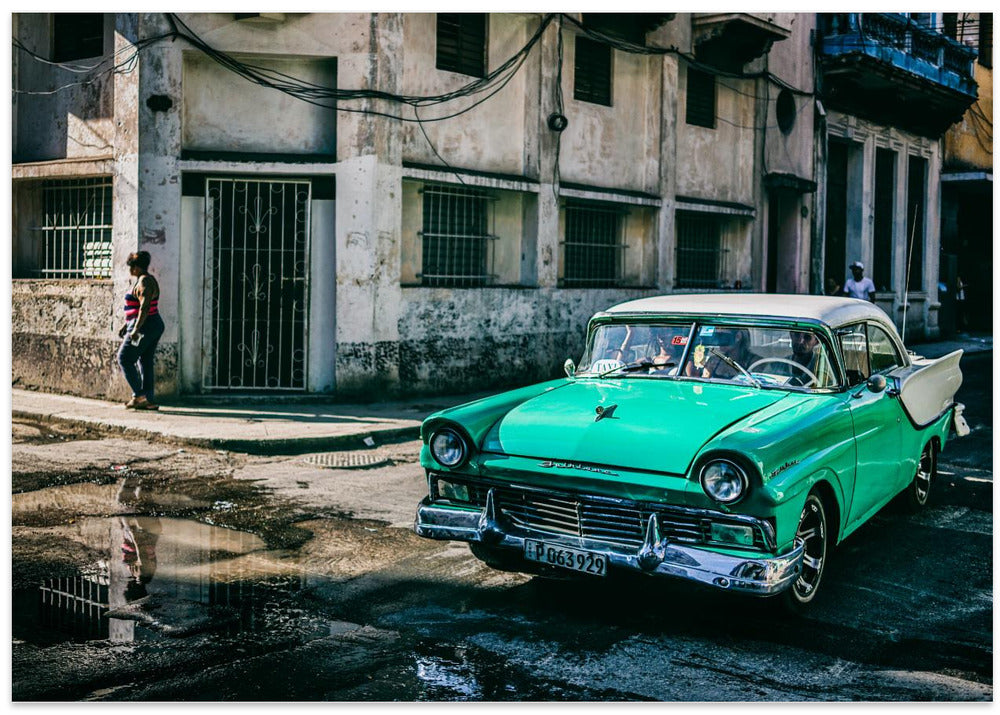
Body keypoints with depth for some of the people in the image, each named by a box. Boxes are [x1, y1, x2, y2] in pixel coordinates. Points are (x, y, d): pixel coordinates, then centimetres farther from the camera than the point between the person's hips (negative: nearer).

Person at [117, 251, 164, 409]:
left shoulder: (144, 282, -15)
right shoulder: (143, 280, 17)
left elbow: (144, 308, -25)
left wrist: (136, 329, -28)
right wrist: (125, 325, 26)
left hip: (144, 327, -10)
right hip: (155, 326, 10)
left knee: (124, 359, -3)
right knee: (145, 363, 9)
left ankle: (139, 395, -6)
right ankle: (148, 400, 9)